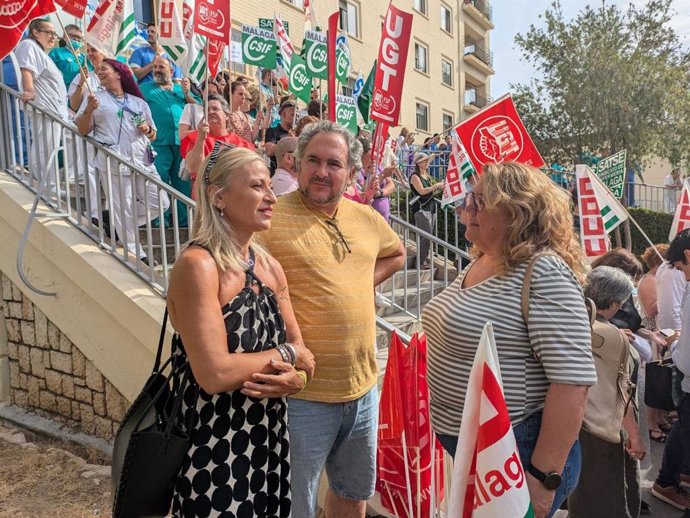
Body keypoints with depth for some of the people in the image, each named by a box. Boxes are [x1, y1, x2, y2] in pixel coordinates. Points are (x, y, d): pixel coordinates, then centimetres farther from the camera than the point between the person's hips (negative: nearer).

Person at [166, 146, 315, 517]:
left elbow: (298, 346, 5)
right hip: (216, 450, -7)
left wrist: (295, 377, -17)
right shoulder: (198, 265, -21)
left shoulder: (269, 265, 3)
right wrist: (284, 355, -14)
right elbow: (215, 373, -27)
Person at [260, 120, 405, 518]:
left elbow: (396, 254, 23)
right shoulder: (271, 218, -14)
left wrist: (363, 282, 6)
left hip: (364, 387, 6)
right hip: (303, 395, -5)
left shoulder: (367, 218, 5)